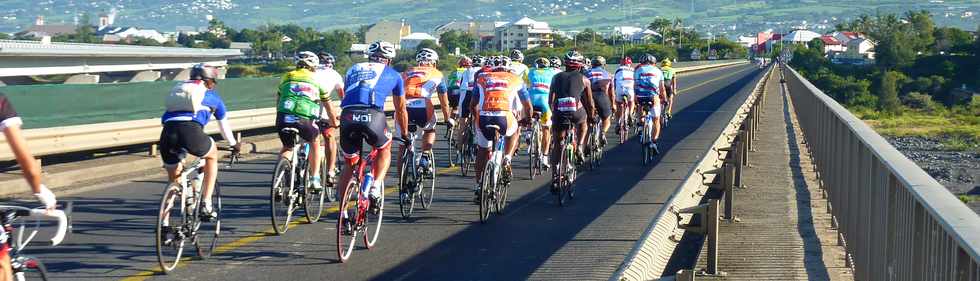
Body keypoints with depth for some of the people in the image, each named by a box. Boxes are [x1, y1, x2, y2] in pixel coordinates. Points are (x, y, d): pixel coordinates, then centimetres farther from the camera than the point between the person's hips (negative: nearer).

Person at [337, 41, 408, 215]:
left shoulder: (353, 69, 33)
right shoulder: (393, 75, 27)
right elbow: (400, 110, 36)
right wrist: (405, 134, 51)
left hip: (348, 115, 2)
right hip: (373, 115, -2)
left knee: (350, 164, 20)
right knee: (385, 149, 28)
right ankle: (375, 187, 7)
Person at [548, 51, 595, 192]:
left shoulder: (556, 77, 19)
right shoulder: (584, 80, 16)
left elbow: (551, 100, 18)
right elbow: (590, 103, 20)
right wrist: (591, 116, 37)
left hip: (559, 113, 1)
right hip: (576, 112, -1)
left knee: (556, 145, 15)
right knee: (583, 122, 36)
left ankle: (555, 177, 9)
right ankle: (579, 147, 16)